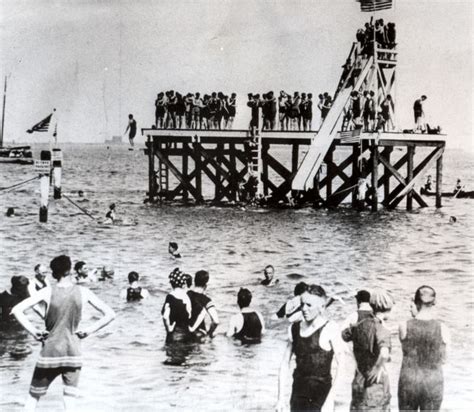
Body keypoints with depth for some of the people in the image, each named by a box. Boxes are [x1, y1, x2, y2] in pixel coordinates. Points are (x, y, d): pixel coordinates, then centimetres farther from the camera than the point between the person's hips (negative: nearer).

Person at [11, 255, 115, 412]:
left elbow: (17, 310, -12)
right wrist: (88, 331, 2)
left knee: (33, 396, 13)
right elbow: (110, 314, -1)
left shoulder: (48, 292, -6)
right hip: (73, 352, 1)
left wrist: (33, 331, -5)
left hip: (49, 352, -1)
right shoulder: (83, 292, -3)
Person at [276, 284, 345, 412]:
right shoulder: (295, 328, 8)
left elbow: (341, 367, -10)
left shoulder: (330, 329, -6)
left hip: (321, 392, -5)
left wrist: (329, 400, -16)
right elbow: (285, 364, 11)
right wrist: (280, 398, 6)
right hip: (298, 392, 5)